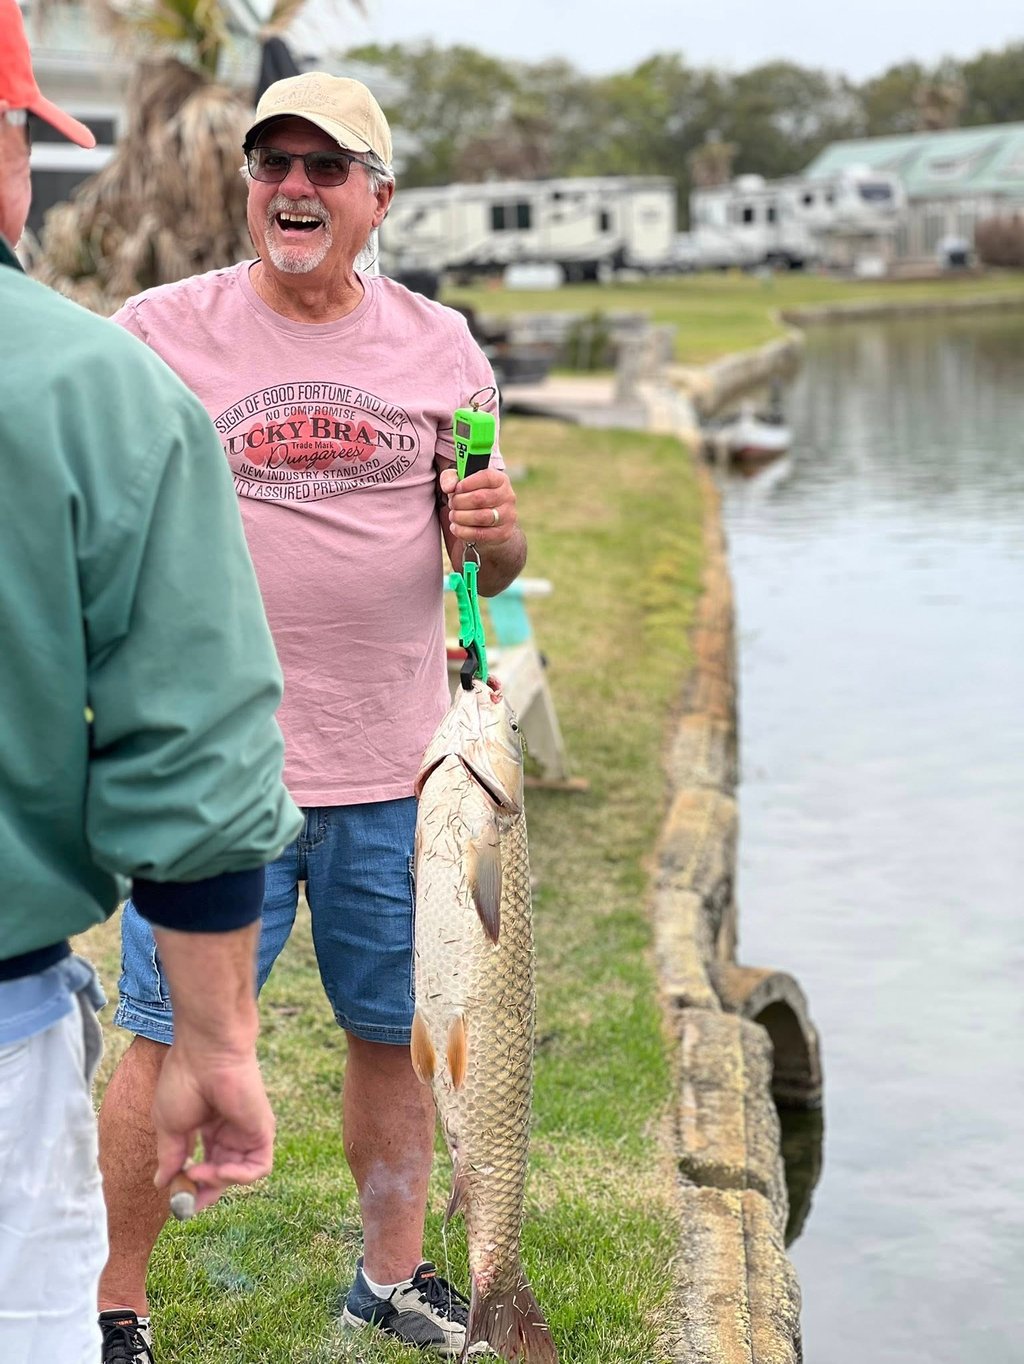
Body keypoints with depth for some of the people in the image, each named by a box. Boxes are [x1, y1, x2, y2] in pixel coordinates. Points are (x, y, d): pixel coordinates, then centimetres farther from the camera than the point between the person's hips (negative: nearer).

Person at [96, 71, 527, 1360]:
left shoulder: (440, 345, 7)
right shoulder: (159, 331, -2)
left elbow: (490, 564, 11)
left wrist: (495, 531, -11)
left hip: (399, 768, 3)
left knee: (397, 1033, 15)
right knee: (166, 1041, 3)